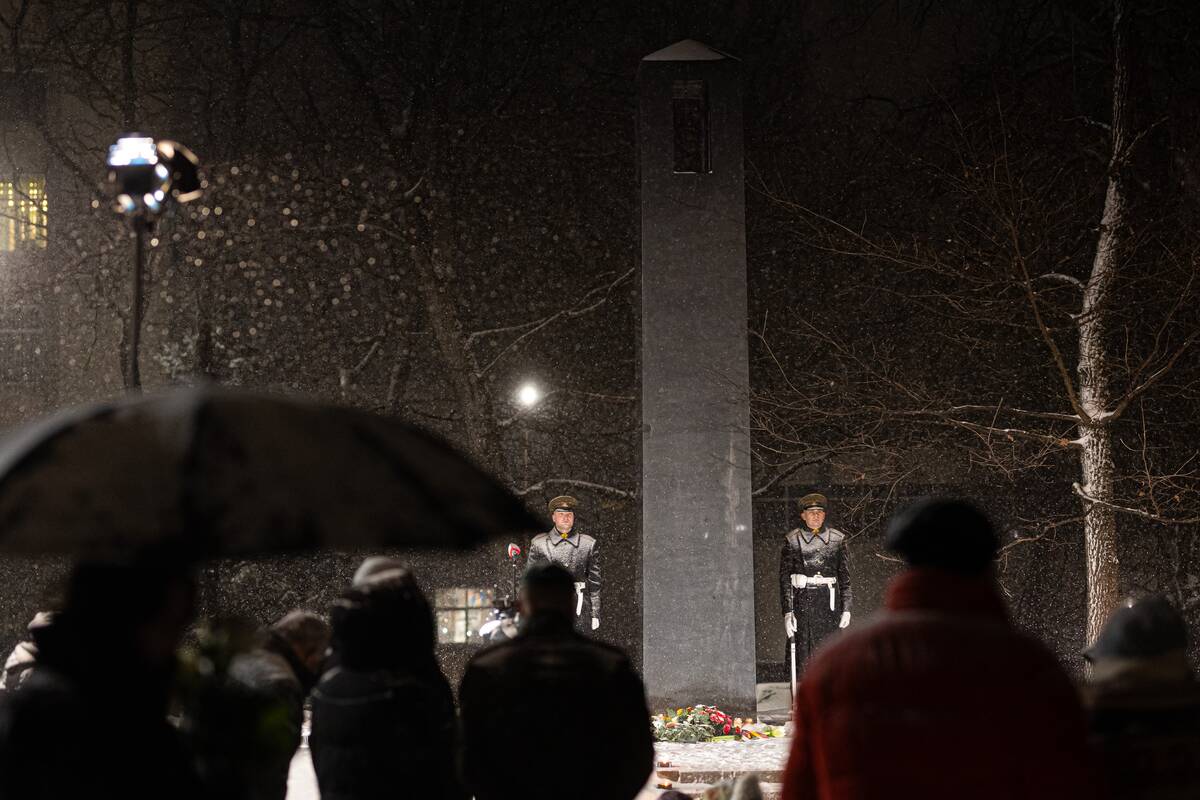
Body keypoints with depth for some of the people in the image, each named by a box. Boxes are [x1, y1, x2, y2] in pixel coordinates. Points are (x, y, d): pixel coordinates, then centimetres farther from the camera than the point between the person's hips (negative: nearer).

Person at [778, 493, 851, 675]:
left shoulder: (837, 539, 8)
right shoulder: (792, 540, 2)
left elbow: (845, 577, 10)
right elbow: (784, 578, -1)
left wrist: (846, 609, 4)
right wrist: (787, 612, -8)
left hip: (829, 602, 1)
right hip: (802, 603, -1)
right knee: (803, 652, -4)